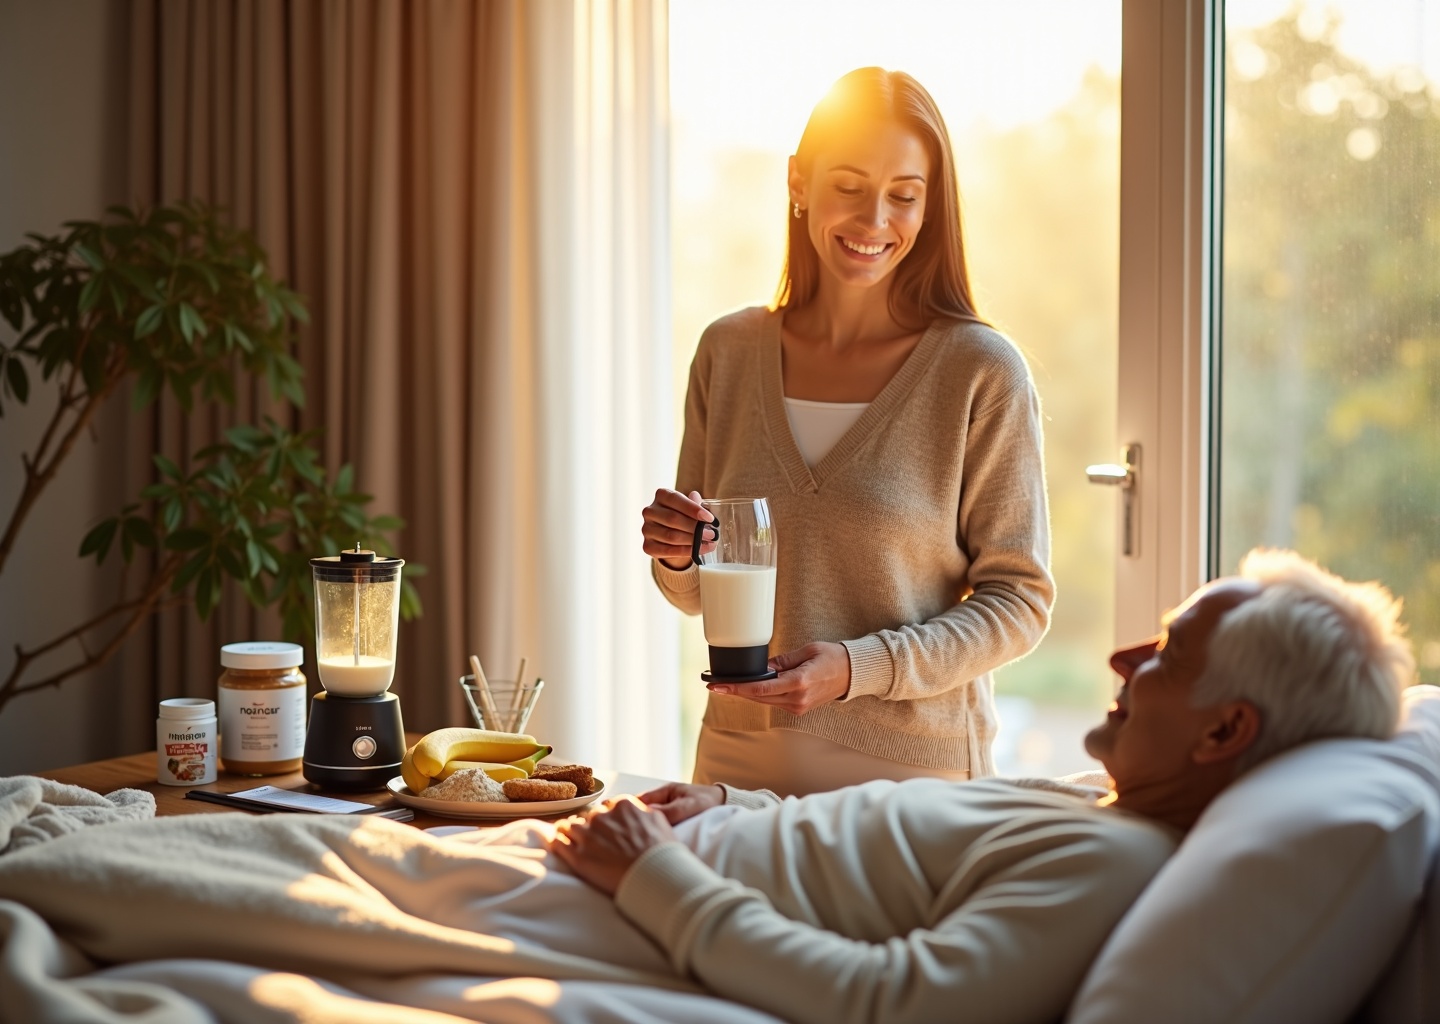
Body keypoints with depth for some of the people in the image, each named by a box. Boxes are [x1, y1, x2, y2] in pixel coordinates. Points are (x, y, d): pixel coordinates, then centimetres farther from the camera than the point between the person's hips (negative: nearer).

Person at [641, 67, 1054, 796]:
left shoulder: (982, 372, -10)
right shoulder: (728, 352, 2)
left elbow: (1019, 600, -8)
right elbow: (699, 596, 11)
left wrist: (860, 668, -19)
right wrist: (679, 560, -11)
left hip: (914, 771, -3)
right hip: (740, 760, 3)